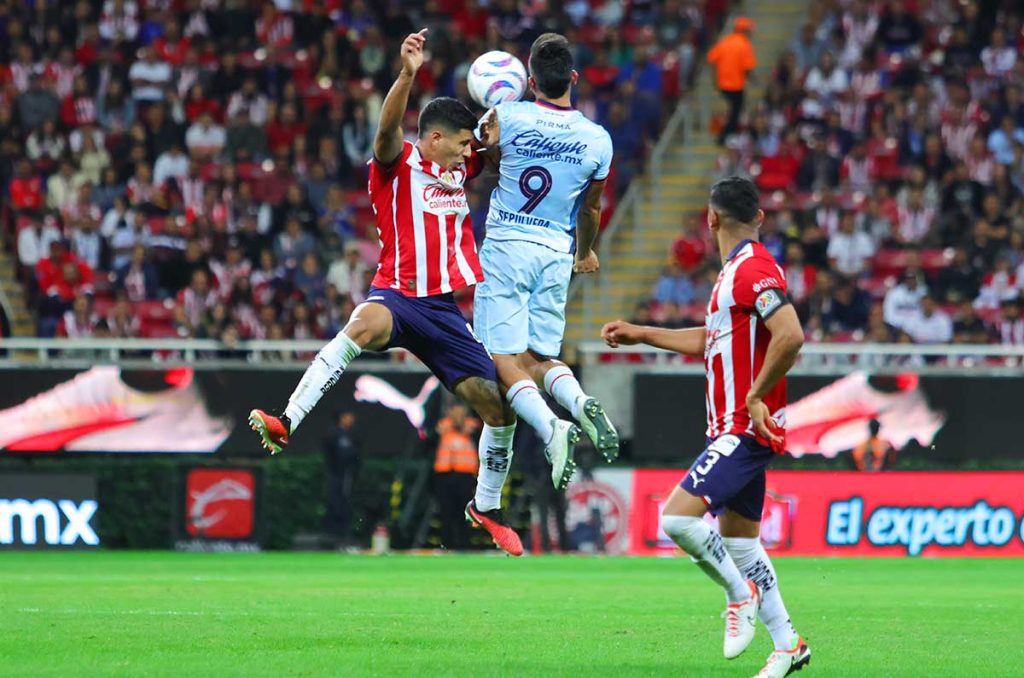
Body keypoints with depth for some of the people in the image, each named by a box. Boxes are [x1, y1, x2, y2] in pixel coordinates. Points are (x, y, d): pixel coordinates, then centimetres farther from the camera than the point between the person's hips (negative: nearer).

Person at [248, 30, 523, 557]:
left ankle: (488, 508, 23)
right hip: (396, 294, -6)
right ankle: (286, 424, -45)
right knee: (366, 323, -41)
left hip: (443, 310, 6)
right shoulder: (397, 164, -3)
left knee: (498, 403, 0)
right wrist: (407, 74, -40)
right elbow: (388, 127, -24)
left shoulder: (460, 168, 15)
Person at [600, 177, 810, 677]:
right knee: (739, 541, 11)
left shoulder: (753, 269, -15)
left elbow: (791, 336, -28)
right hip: (733, 430, 10)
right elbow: (711, 339, 31)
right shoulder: (738, 269, 16)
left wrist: (757, 397, -21)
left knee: (679, 517, -18)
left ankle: (741, 593, -1)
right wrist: (641, 334, 31)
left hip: (745, 430, -10)